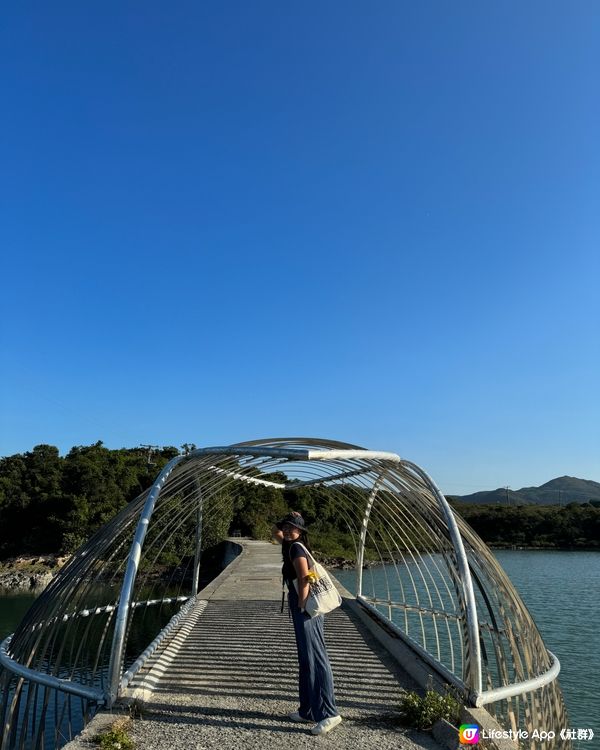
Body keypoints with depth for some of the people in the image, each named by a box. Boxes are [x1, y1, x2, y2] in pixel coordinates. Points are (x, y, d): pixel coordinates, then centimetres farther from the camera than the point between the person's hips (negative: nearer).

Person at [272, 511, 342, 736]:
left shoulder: (296, 548, -12)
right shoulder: (290, 545, 14)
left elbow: (304, 579, -22)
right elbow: (276, 532, 31)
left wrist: (300, 607, -18)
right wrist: (286, 521, 16)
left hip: (306, 610, -10)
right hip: (303, 609, 10)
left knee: (316, 659, -8)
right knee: (306, 661, 15)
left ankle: (329, 713, -4)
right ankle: (309, 710, 24)